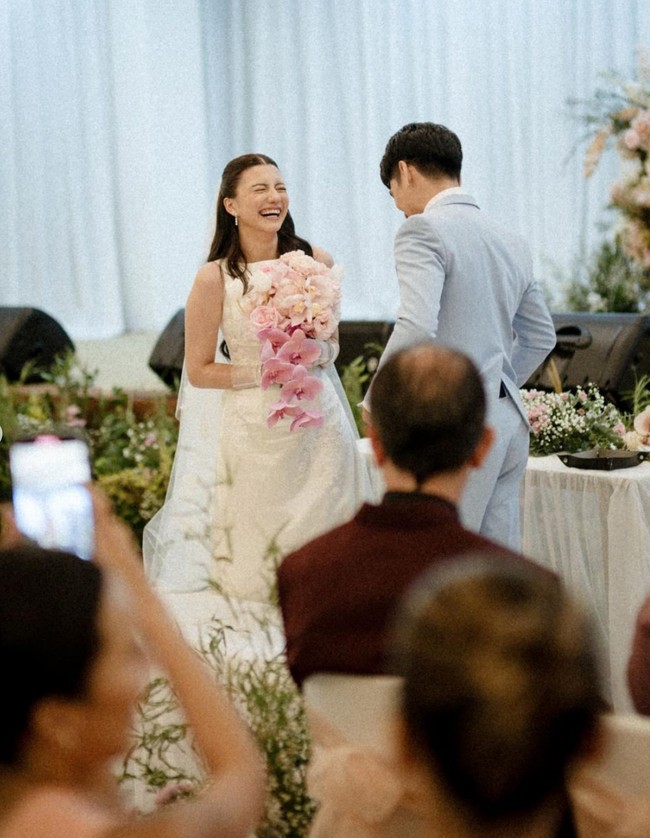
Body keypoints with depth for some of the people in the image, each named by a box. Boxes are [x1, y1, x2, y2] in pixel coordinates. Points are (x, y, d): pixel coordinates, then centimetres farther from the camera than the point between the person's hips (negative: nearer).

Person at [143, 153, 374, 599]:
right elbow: (199, 370, -3)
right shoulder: (215, 278, -9)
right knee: (255, 575, 6)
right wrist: (266, 372, -14)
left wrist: (317, 353, -9)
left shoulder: (317, 262, 0)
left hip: (319, 425, 3)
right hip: (253, 430, -3)